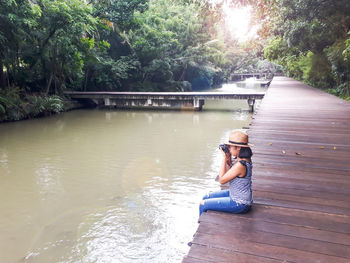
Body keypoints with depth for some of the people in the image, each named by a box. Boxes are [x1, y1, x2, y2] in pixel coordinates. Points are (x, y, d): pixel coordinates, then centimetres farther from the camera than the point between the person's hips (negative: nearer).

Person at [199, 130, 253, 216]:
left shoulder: (240, 165, -30)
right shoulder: (244, 159, -1)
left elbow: (222, 180, -22)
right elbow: (229, 173, 10)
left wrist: (224, 158, -20)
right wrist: (229, 159, -4)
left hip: (240, 204, -10)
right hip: (235, 195, 10)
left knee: (203, 204, -4)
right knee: (206, 197, 17)